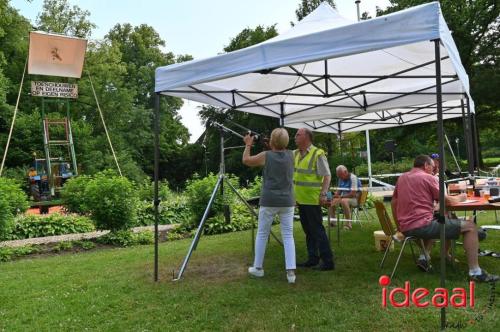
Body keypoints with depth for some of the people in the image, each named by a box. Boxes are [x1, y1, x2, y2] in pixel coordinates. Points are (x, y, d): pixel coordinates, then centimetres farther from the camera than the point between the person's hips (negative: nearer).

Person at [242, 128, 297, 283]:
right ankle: (291, 272, -2)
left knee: (262, 234, 12)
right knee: (288, 236, 5)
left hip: (269, 201, -2)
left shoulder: (266, 156, -6)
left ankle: (258, 268, 22)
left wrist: (248, 145, 21)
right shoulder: (290, 155, 3)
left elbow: (246, 160, 9)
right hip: (287, 202, 3)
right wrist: (272, 147, 23)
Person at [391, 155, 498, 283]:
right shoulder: (428, 177, -4)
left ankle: (424, 256, 23)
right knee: (470, 226, 2)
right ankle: (475, 272, -2)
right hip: (422, 225, -7)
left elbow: (393, 202, 22)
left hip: (405, 228, 8)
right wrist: (460, 197, 19)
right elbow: (448, 201, -2)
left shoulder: (401, 178, 15)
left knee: (433, 223, 39)